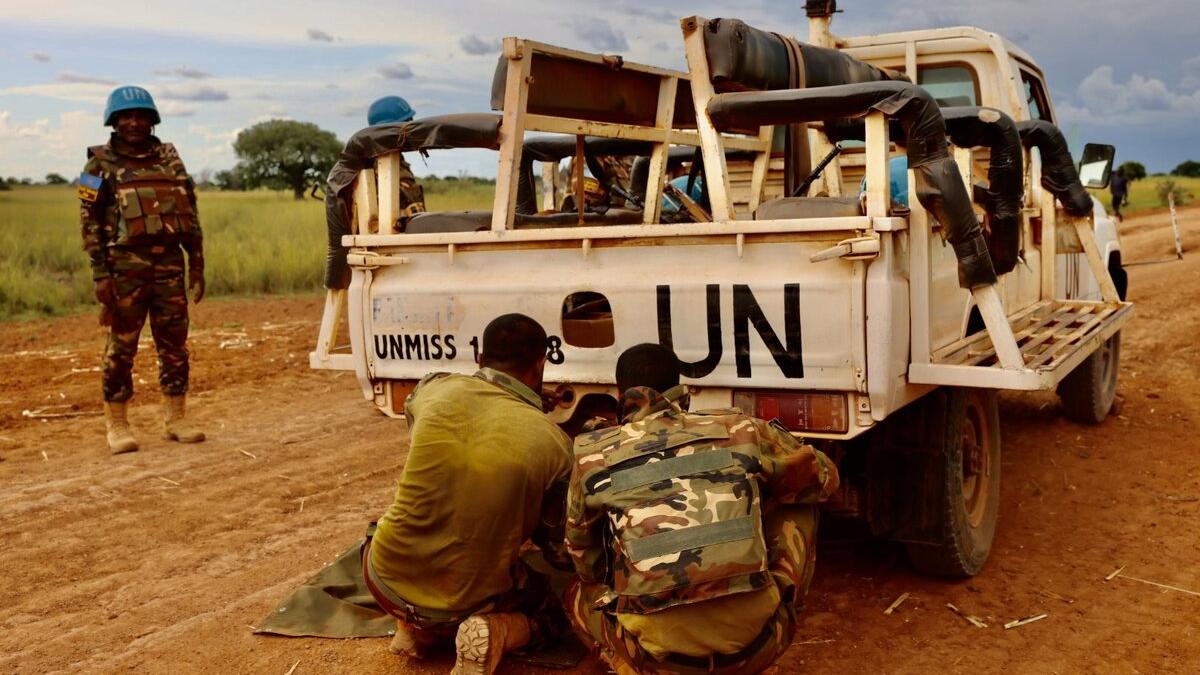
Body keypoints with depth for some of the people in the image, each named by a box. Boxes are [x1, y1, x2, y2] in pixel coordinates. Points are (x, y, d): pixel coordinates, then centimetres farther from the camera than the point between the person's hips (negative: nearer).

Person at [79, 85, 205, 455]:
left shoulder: (170, 159, 12)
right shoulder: (100, 164, 2)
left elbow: (190, 215, 13)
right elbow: (90, 221, -2)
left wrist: (197, 265, 8)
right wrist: (100, 274, -10)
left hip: (170, 264, 3)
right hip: (126, 267, -3)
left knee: (175, 344, 6)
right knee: (121, 346, 1)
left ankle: (175, 418, 16)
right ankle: (116, 424, 11)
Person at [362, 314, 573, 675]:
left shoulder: (432, 390, -9)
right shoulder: (554, 444, -15)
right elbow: (558, 549, -3)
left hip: (387, 580, 3)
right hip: (469, 601, -3)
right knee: (553, 609, 27)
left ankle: (413, 626, 11)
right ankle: (493, 633, -5)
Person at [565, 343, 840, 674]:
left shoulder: (593, 456, 6)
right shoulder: (739, 429, 6)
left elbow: (587, 565, 20)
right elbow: (823, 476, 24)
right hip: (756, 643, 0)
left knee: (578, 592, 33)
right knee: (795, 504, 24)